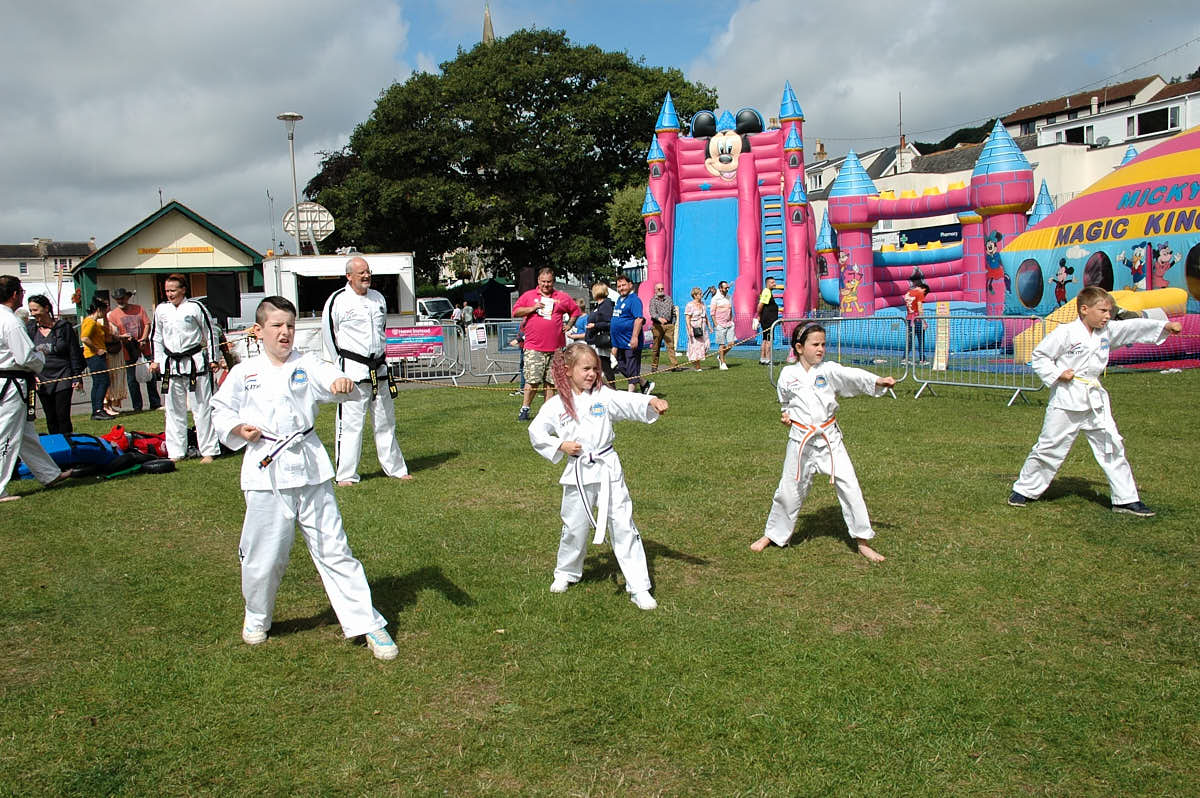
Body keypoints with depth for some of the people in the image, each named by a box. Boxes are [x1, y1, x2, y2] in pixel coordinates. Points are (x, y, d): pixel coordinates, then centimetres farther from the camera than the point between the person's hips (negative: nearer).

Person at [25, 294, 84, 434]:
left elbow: (75, 354, 0)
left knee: (63, 417, -7)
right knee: (50, 419, 8)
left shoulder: (63, 326, -2)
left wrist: (78, 377, -4)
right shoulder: (30, 328, 7)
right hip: (42, 380, 4)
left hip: (63, 377, -4)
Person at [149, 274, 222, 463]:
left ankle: (208, 451, 6)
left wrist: (214, 359, 0)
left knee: (202, 407, -1)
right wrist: (157, 360, 12)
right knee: (174, 410, 10)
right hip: (171, 365, 5)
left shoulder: (195, 307, -6)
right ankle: (176, 452, 20)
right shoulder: (161, 310, 7)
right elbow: (157, 337, 17)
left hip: (195, 362, -5)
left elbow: (210, 332, 1)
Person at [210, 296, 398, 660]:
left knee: (333, 548, 4)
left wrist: (344, 383, -37)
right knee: (263, 555, 8)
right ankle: (257, 618, 36)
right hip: (265, 470, 0)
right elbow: (221, 410, 14)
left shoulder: (307, 366, 2)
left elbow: (332, 379, -14)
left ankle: (367, 623, 10)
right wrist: (238, 429, -5)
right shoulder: (244, 373, 4)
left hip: (309, 469, 0)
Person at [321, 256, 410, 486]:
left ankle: (395, 468, 24)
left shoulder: (379, 298, 11)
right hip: (352, 370, -6)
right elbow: (328, 335, -2)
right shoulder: (337, 300, -8)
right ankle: (346, 474, 4)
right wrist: (340, 367, 0)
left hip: (379, 369, 6)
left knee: (385, 420, 14)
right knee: (350, 422, -5)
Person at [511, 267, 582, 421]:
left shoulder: (562, 298, 11)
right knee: (532, 380, -8)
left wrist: (568, 325, 10)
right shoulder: (528, 295, 8)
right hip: (534, 347, -2)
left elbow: (576, 311, 22)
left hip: (555, 347, 2)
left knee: (550, 381, 5)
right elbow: (515, 312, 4)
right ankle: (524, 409, 1)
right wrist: (532, 308, -7)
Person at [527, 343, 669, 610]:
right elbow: (536, 432, 2)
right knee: (574, 528, 13)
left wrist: (652, 402, -32)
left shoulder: (604, 395, 0)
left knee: (623, 526, -1)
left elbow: (631, 403, -12)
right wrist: (560, 445, -11)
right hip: (578, 474, 0)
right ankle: (566, 573, 41)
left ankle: (639, 588, 5)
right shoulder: (556, 404, 0)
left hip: (608, 469, 0)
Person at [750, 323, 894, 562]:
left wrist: (877, 381, -39)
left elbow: (853, 376, -23)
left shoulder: (829, 370, -4)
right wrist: (786, 414, 0)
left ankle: (862, 542, 7)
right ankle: (772, 534, 29)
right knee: (789, 489, 7)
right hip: (801, 440, 0)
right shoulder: (788, 374, 0)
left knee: (849, 485, -6)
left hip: (830, 439, 0)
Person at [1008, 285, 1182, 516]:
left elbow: (1134, 327, 1)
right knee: (1049, 448, 2)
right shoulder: (1065, 333, -12)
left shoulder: (1107, 331, 6)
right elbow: (1039, 356, -8)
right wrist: (1057, 374, -17)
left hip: (1096, 400, 6)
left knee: (1112, 447, 5)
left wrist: (1165, 326, -11)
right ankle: (1024, 490, 16)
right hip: (1066, 401, -6)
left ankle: (1126, 499, 13)